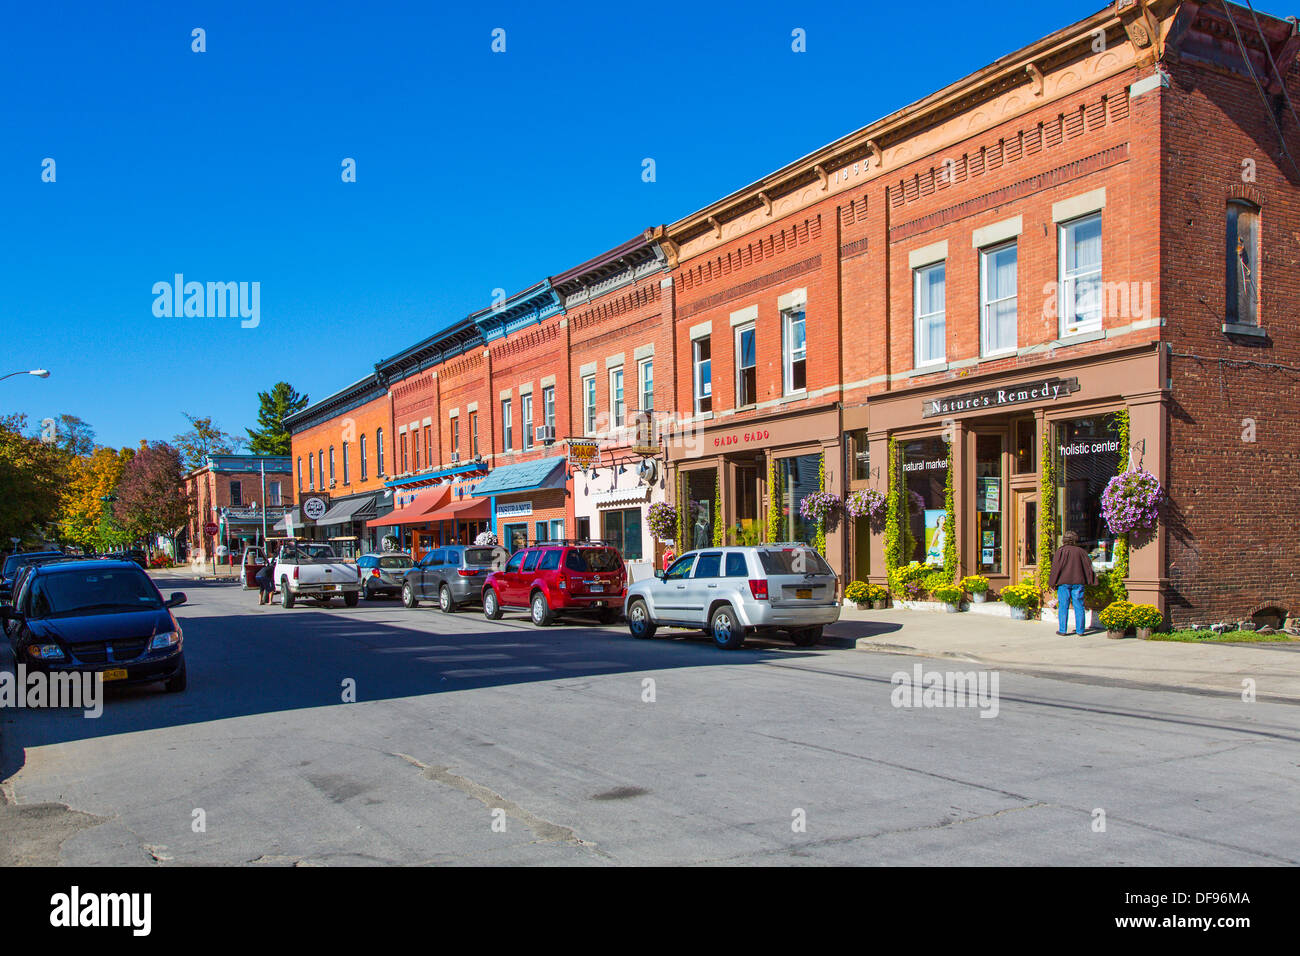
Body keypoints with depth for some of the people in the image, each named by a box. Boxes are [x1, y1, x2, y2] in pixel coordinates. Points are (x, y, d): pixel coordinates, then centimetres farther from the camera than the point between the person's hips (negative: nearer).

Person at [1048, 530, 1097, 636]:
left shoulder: (1061, 551, -2)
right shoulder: (1080, 551, 7)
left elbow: (1055, 567, -6)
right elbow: (1089, 565, 6)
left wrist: (1052, 583, -1)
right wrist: (1092, 580, 12)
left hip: (1064, 583, -2)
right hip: (1078, 582, 2)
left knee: (1063, 607, 2)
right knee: (1079, 607, 7)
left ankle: (1063, 630, 3)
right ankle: (1080, 630, 8)